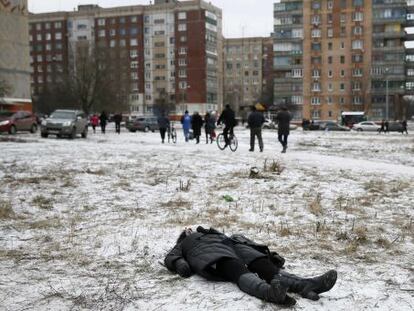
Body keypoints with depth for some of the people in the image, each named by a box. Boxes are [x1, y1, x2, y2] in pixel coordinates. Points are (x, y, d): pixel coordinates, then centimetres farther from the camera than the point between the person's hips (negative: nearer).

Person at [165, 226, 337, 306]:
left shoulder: (214, 234, 46)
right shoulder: (185, 243, 39)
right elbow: (170, 257, 18)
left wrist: (267, 252, 16)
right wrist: (180, 264, -8)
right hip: (212, 255, -4)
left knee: (267, 267, -26)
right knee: (241, 273, -38)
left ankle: (304, 285, -51)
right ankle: (270, 291, -67)